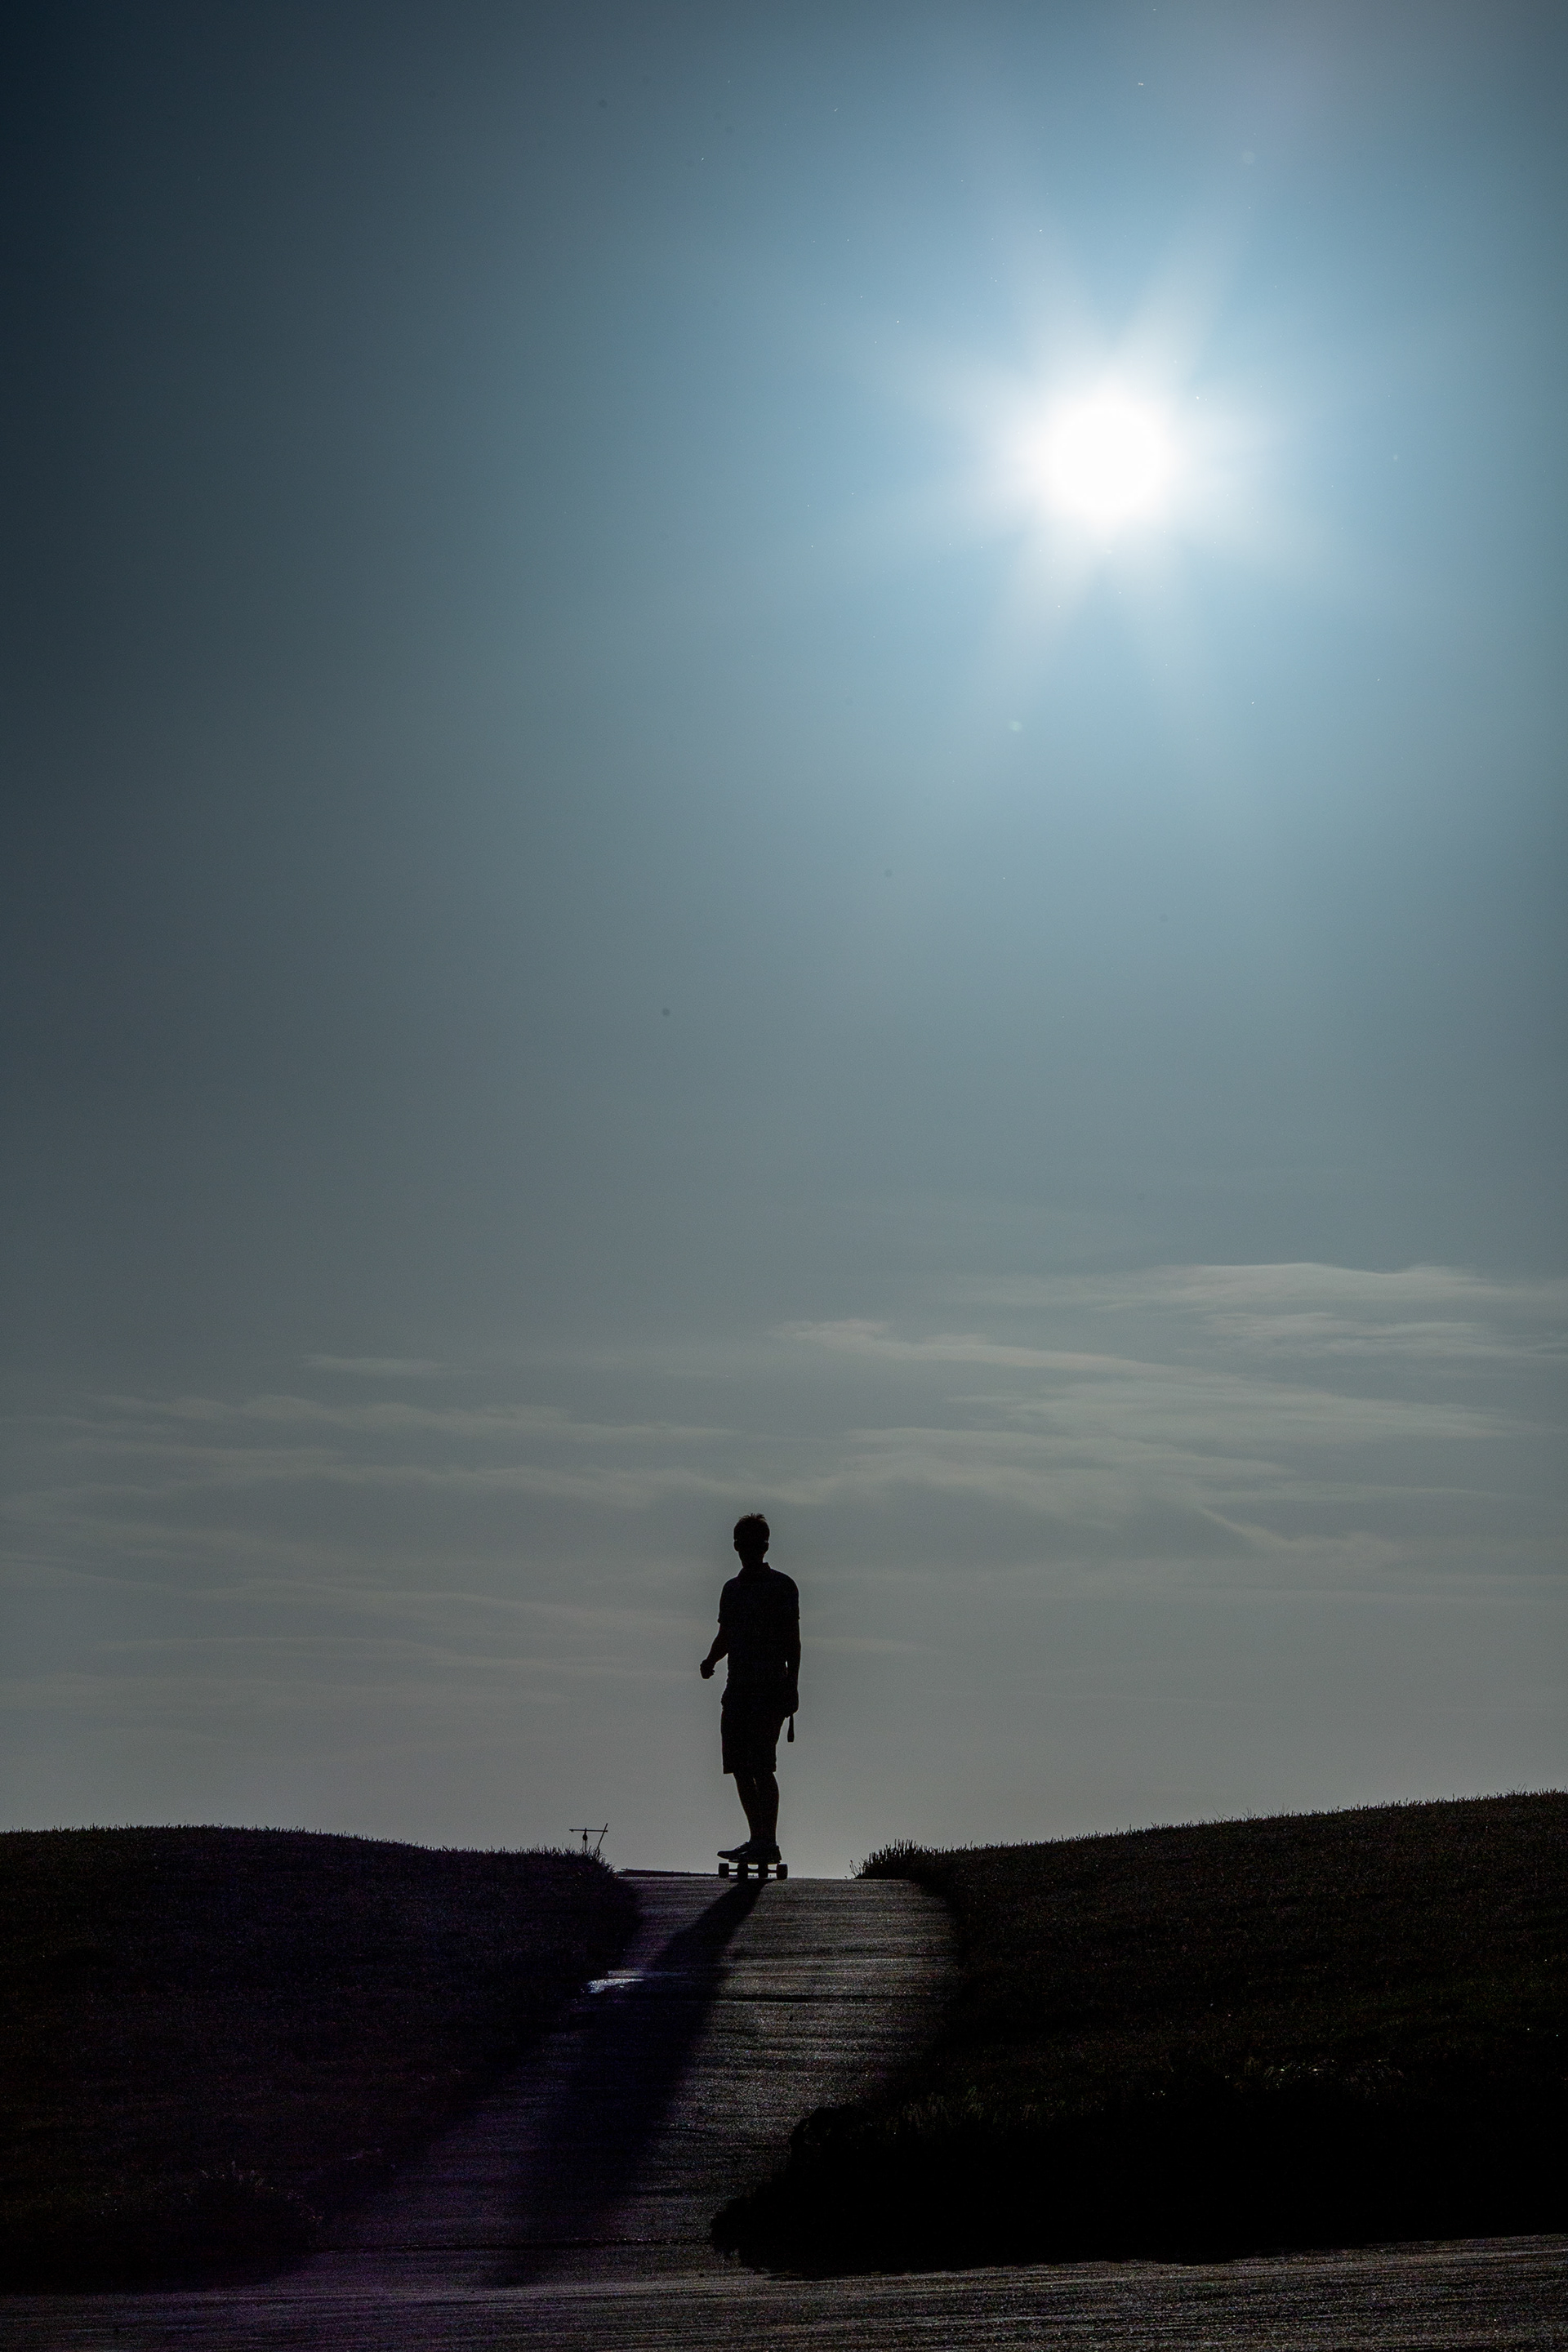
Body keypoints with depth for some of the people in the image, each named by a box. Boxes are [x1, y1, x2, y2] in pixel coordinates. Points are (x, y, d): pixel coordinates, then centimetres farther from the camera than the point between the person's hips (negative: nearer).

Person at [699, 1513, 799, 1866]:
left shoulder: (781, 1586, -1)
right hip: (738, 1687, 7)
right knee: (740, 1768, 5)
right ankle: (757, 1839, 12)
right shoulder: (732, 1588, 18)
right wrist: (710, 1661, 4)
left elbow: (792, 1640, -4)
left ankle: (769, 1841, -13)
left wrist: (791, 1686, -12)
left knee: (762, 1765, -13)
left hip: (770, 1687, -7)